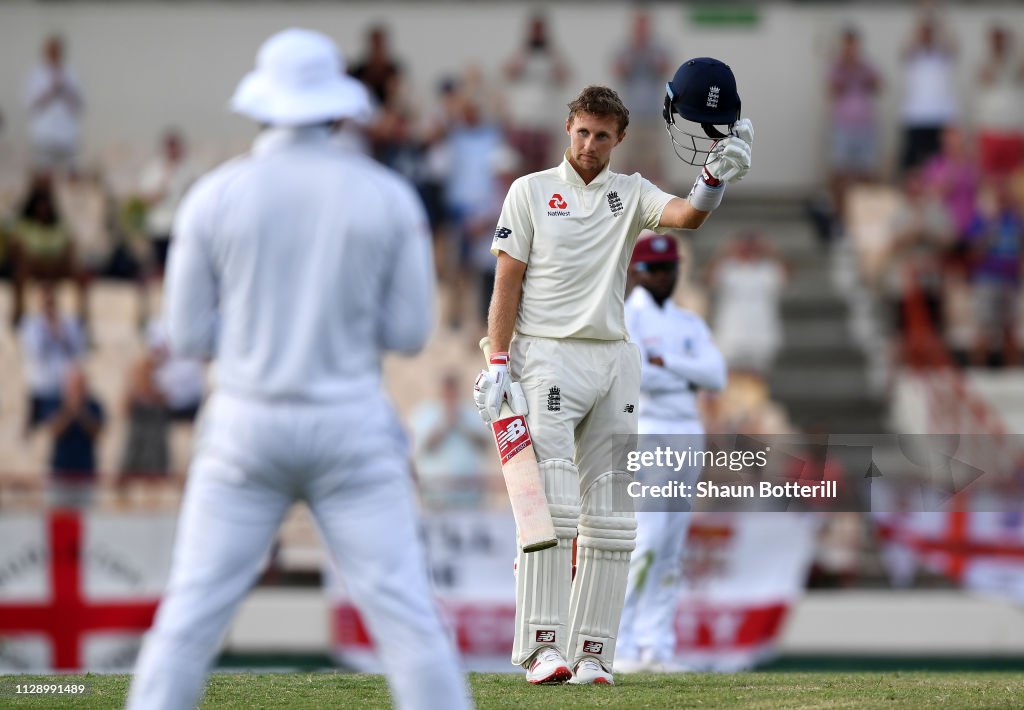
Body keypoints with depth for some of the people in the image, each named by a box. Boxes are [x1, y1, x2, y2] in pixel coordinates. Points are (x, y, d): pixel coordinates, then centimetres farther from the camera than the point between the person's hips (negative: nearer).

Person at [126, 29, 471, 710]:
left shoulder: (214, 195, -2)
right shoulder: (389, 196, -2)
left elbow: (190, 333, 3)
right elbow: (409, 330, 1)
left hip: (246, 426, 0)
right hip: (350, 429, 0)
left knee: (191, 611, 5)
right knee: (406, 612, 3)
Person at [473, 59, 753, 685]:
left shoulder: (631, 193, 12)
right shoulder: (532, 191, 6)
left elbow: (687, 217, -8)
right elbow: (507, 282, 1)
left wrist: (717, 177, -28)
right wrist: (498, 363, -8)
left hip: (614, 361, 4)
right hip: (547, 357, -4)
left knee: (610, 515, 1)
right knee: (553, 505, -15)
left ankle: (592, 651, 4)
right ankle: (543, 646, -16)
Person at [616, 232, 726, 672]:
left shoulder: (691, 324, 17)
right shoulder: (623, 318, -2)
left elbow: (717, 377, 2)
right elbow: (632, 373, -19)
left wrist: (663, 363, -8)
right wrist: (685, 378, -5)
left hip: (688, 436, 7)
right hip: (644, 433, -7)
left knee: (670, 552, 4)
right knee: (645, 542, -15)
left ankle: (656, 647, 6)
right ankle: (619, 646, -10)